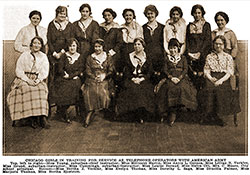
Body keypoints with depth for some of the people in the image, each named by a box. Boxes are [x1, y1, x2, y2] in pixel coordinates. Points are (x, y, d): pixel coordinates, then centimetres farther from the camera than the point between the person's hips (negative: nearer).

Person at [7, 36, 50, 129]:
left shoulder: (43, 57, 13)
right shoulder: (24, 55, 9)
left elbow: (44, 72, 5)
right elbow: (19, 70, 1)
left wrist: (37, 80, -13)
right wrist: (28, 80, -14)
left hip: (38, 81, 1)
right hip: (23, 79, -1)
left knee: (41, 90, -32)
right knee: (26, 89, -33)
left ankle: (42, 116, -35)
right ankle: (32, 118, -34)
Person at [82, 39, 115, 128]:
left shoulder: (108, 58, 15)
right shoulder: (90, 58, 16)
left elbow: (111, 71, 8)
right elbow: (88, 71, 9)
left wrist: (104, 76, -11)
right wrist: (95, 77, -8)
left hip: (105, 80, 0)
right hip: (92, 80, 0)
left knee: (103, 91, -31)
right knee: (90, 91, -32)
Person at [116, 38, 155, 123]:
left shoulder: (147, 58, 10)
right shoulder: (129, 57, 13)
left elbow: (150, 73, 5)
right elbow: (126, 72, 9)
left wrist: (141, 79, -10)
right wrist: (133, 79, -8)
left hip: (144, 80, -1)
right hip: (131, 79, 1)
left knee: (144, 90, -29)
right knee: (131, 89, -31)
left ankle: (142, 115, -18)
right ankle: (138, 114, -22)